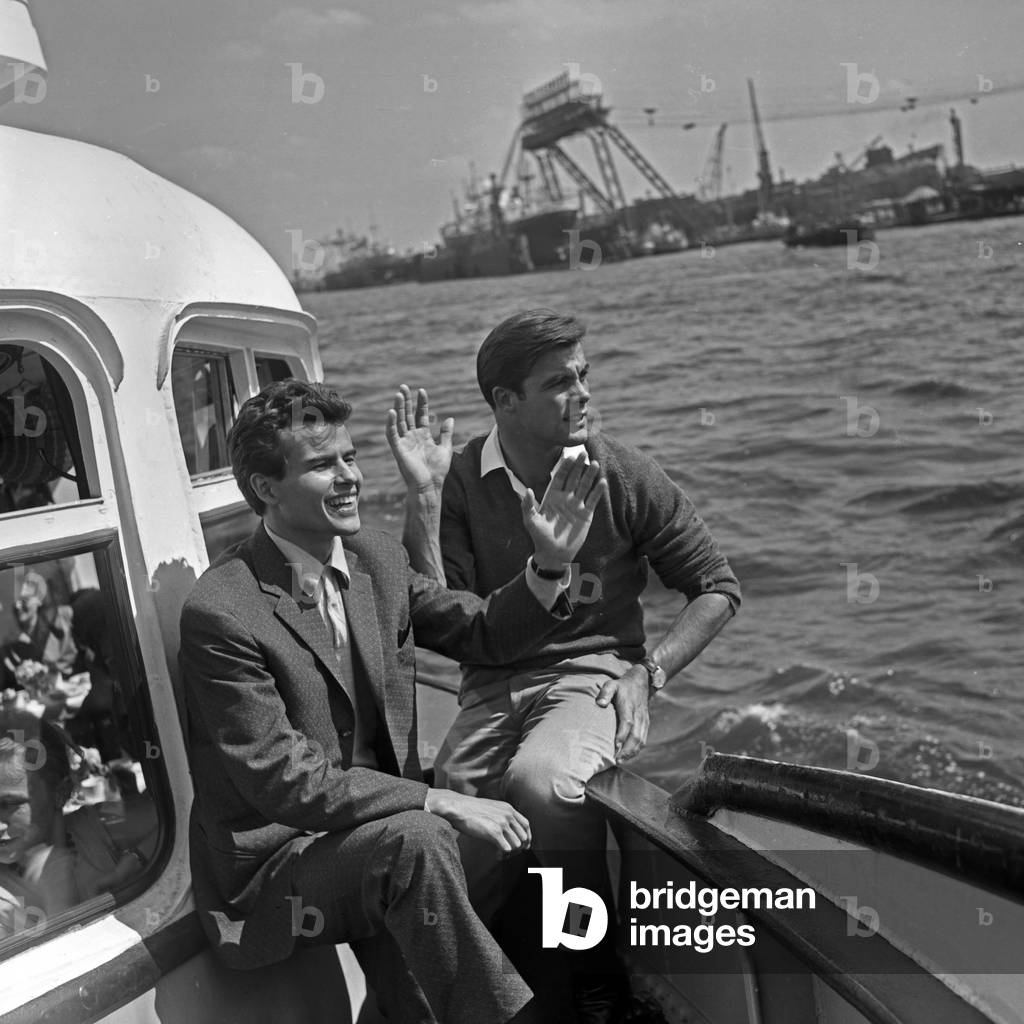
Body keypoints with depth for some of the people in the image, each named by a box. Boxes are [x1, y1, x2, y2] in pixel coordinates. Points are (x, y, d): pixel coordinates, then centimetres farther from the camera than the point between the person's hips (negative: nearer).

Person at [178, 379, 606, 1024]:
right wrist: (438, 803, -25)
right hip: (271, 862, -6)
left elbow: (485, 636, 11)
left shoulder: (376, 558, 3)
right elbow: (283, 781, -21)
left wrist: (549, 566, -8)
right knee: (413, 841, -32)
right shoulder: (220, 614, -19)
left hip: (378, 828, 6)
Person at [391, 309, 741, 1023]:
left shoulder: (625, 477, -3)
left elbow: (718, 589, 5)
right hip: (495, 684, 2)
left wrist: (648, 674, -6)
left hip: (597, 671, -2)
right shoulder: (461, 481, 0)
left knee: (538, 782, -34)